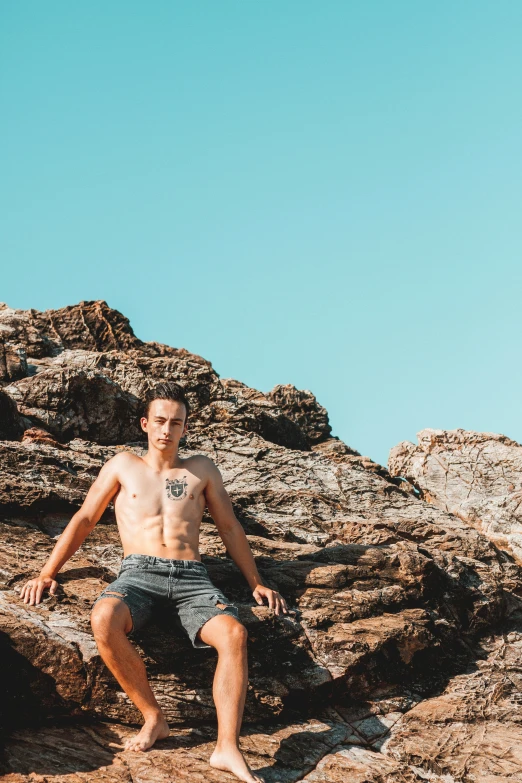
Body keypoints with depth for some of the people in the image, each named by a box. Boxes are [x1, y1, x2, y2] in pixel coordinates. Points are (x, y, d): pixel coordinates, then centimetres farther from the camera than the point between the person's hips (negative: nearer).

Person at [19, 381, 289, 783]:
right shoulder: (123, 465, 18)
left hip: (192, 576, 1)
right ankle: (153, 718, -20)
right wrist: (47, 573, 7)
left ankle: (228, 748, -33)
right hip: (139, 571, -1)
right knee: (104, 619, -36)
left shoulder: (202, 469, 19)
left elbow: (230, 528, 21)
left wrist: (257, 583, 14)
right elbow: (83, 520, 17)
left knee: (234, 632, -31)